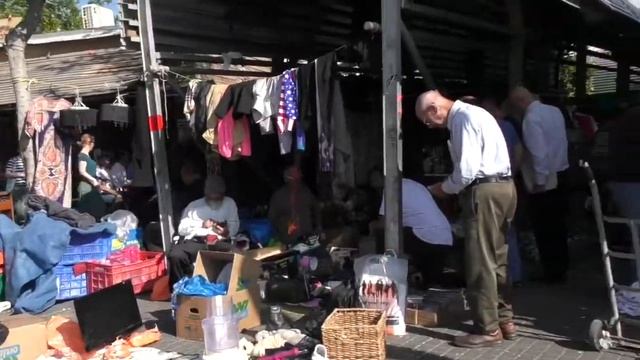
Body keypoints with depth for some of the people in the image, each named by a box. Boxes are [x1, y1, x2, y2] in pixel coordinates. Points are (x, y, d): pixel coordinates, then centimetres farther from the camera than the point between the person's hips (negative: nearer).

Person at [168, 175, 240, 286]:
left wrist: (227, 232, -15)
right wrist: (202, 224, -7)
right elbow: (181, 229, 7)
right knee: (175, 255, -29)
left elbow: (234, 226, 9)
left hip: (219, 243, -1)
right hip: (195, 242, 1)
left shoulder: (230, 203, 14)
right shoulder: (193, 206, 13)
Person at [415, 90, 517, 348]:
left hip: (485, 192, -10)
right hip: (501, 187, 10)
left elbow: (467, 170, -20)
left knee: (480, 262, -3)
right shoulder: (469, 114, 18)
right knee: (495, 259, 16)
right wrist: (449, 187, 11)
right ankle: (504, 320, 25)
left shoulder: (464, 118, -13)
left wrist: (443, 188, -4)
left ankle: (488, 330, 5)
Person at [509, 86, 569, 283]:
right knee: (557, 224, 17)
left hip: (544, 180, -8)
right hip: (560, 173, 8)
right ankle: (561, 267, 27)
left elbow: (538, 152, -23)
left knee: (544, 228, 2)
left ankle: (552, 272, 10)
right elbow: (559, 141, 13)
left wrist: (539, 179, -15)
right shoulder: (555, 111, 6)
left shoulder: (531, 118, -18)